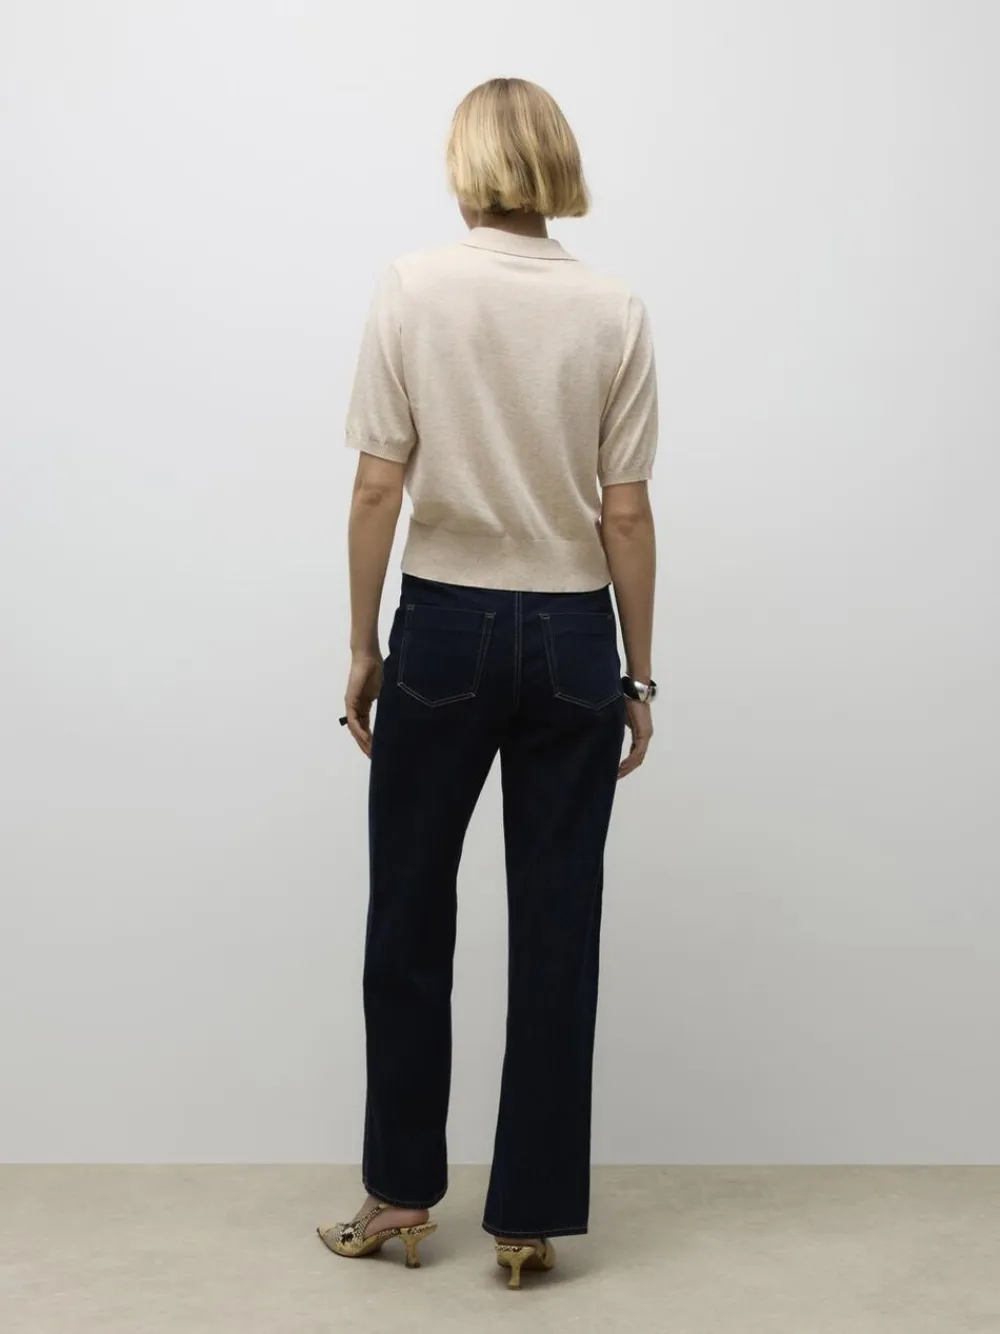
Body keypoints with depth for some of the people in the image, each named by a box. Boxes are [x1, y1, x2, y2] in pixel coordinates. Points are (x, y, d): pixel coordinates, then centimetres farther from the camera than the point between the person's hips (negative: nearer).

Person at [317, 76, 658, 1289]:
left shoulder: (411, 291, -5)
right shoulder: (614, 312, -2)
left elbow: (376, 489, -7)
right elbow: (626, 514, -3)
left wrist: (363, 646, 3)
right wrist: (637, 673, 5)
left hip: (445, 625, -1)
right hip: (570, 637, 1)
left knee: (409, 916, 14)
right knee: (555, 930, 8)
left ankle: (401, 1192, 25)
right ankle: (530, 1218, 17)